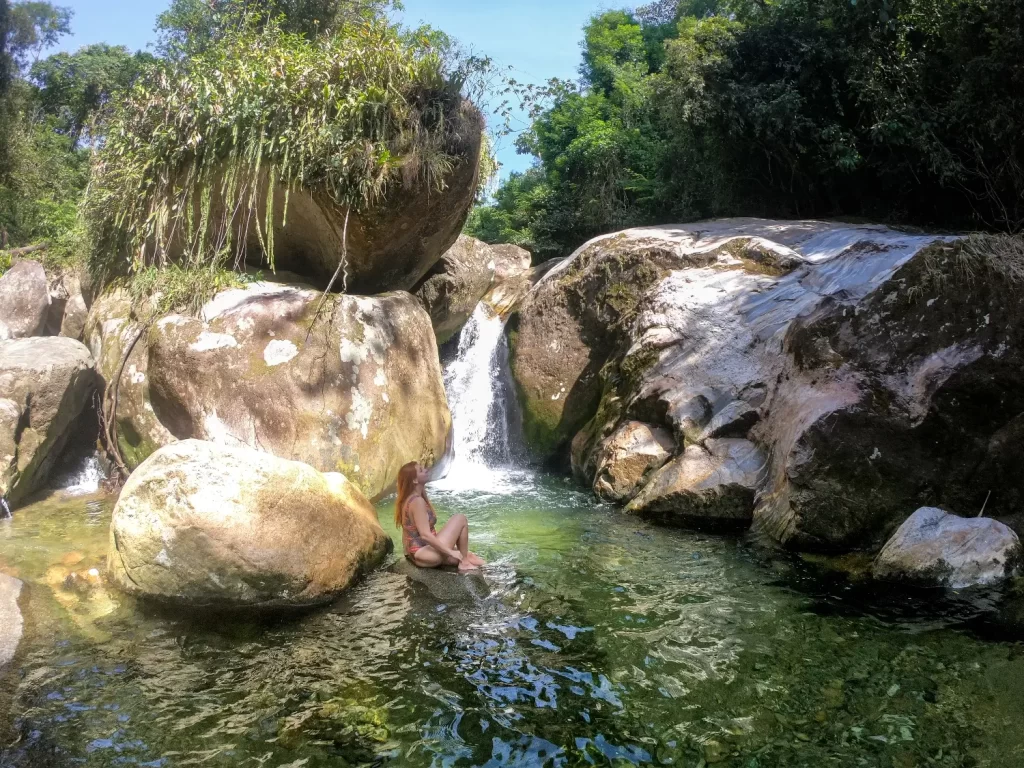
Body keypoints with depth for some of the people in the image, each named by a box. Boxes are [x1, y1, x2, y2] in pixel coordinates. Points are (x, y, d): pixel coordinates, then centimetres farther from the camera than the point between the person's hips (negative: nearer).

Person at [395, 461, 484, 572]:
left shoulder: (407, 499, 10)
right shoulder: (417, 501, -19)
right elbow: (425, 535, -25)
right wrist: (450, 551, -19)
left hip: (417, 555, 10)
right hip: (426, 554, -10)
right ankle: (465, 562, 2)